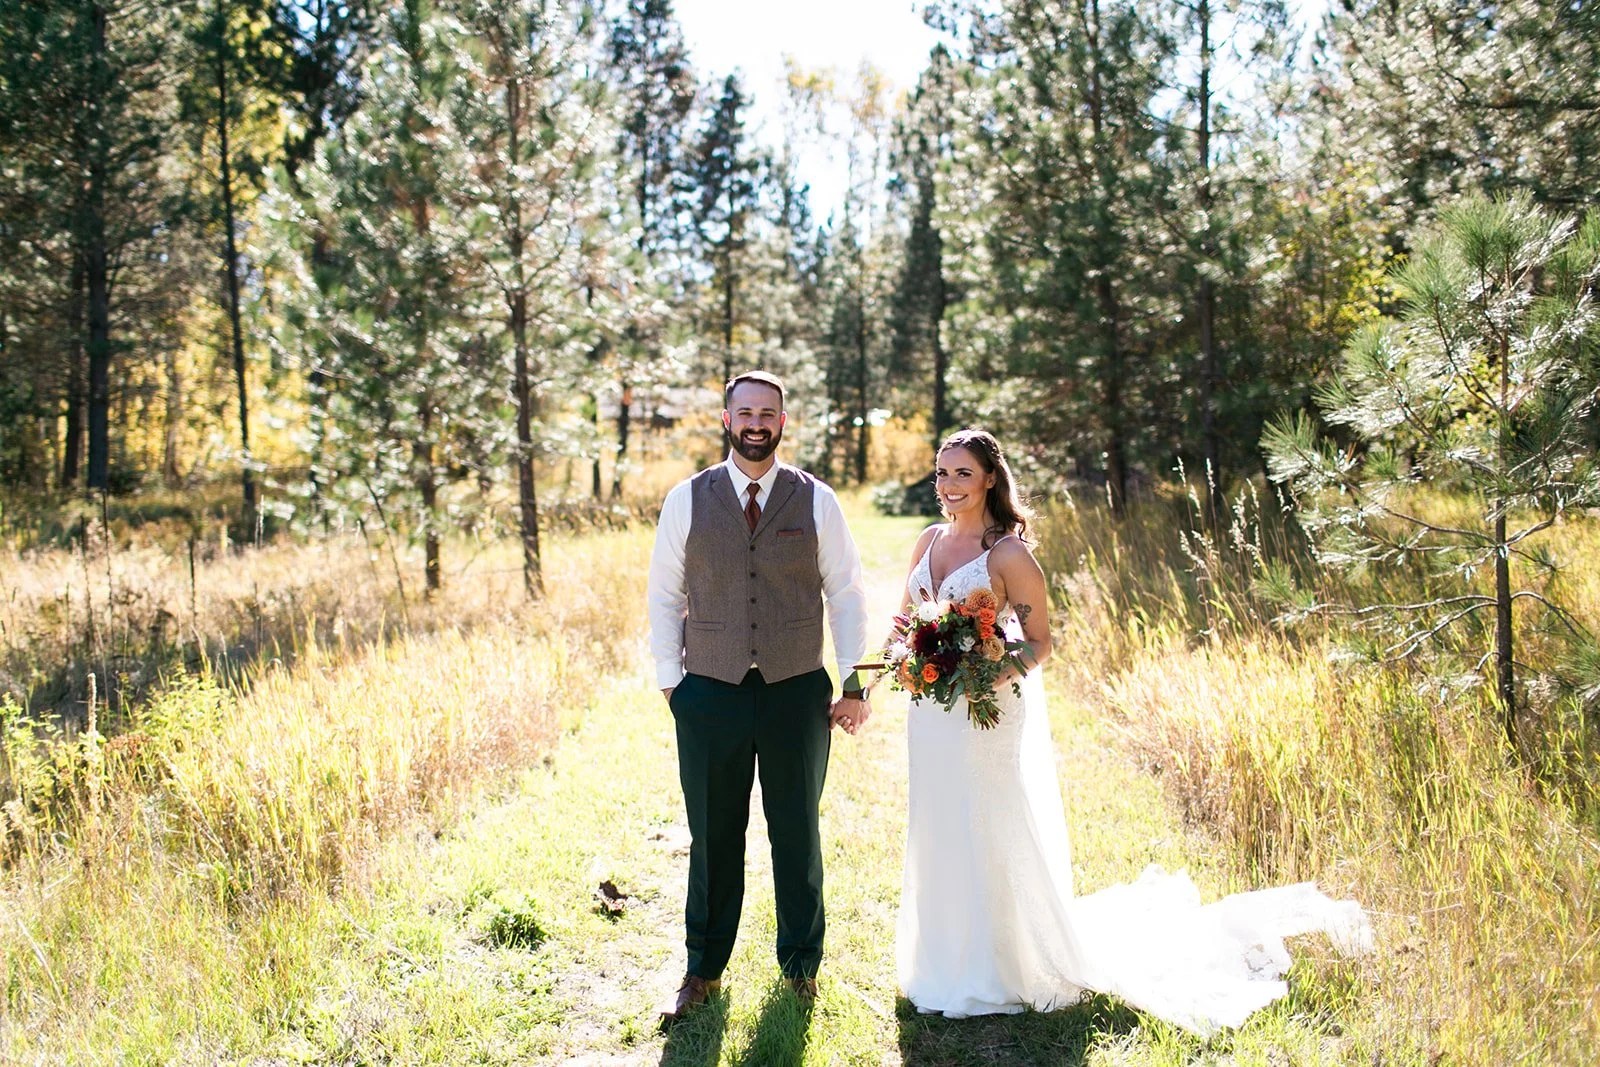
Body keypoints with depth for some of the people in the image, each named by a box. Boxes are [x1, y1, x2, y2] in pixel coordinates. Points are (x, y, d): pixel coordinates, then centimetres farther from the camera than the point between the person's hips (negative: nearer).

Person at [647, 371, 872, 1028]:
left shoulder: (816, 500, 1)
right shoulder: (687, 500, 1)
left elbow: (845, 593, 4)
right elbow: (664, 596, 6)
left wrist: (854, 684, 0)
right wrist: (669, 680, 1)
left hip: (798, 693, 0)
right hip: (709, 695, 0)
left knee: (798, 836, 12)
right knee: (713, 837, 8)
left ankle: (801, 965, 30)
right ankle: (703, 971, 25)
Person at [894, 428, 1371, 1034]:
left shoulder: (1007, 553, -13)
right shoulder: (929, 542, 7)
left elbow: (1040, 643, -11)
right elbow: (904, 618, 16)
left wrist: (993, 680, -27)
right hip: (932, 716, 7)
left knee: (994, 841, 1)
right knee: (939, 840, 16)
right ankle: (949, 963, 34)